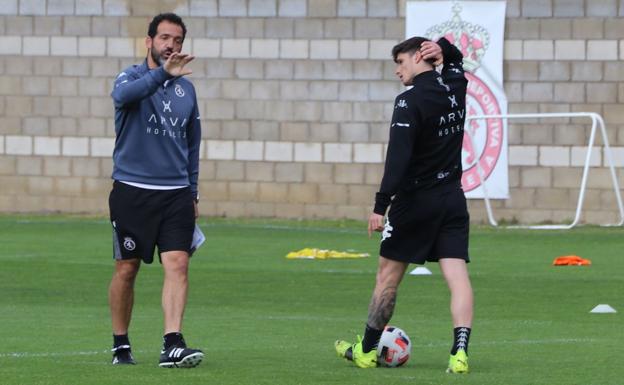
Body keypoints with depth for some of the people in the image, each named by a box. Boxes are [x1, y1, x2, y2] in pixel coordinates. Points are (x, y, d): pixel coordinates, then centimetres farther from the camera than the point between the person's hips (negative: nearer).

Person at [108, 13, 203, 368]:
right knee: (127, 269, 3)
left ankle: (173, 345, -18)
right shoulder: (132, 77, -2)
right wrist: (162, 73, -41)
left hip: (176, 194, 3)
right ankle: (121, 345, 18)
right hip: (132, 191, -3)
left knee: (178, 264, -12)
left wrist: (192, 193, 18)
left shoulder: (186, 89, 13)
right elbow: (124, 95, -28)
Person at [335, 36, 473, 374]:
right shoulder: (456, 88, 6)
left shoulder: (410, 102, -15)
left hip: (415, 200, -6)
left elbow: (398, 159, -22)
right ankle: (460, 352, -18)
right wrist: (444, 50, 8)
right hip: (452, 199, 6)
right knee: (457, 274, -4)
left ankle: (366, 350, 19)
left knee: (388, 274, 8)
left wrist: (380, 205, -23)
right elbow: (455, 60, 31)